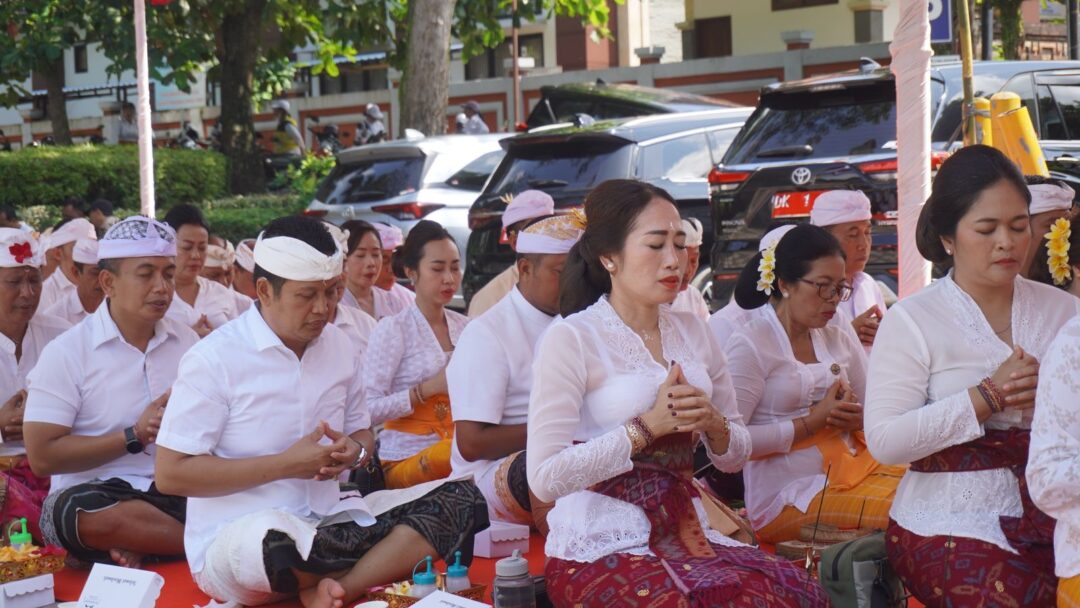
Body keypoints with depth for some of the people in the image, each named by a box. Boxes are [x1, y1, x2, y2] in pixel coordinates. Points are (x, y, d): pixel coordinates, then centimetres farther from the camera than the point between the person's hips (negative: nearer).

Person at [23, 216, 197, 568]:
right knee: (73, 511, -38)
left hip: (175, 490, 3)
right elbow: (42, 457, -8)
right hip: (94, 495, -2)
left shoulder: (187, 342, 11)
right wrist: (135, 436, -14)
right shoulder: (66, 353, -3)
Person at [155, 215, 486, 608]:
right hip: (235, 537, -6)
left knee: (460, 499, -11)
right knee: (274, 540, -43)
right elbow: (171, 473, -13)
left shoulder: (338, 346, 7)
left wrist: (355, 452, -7)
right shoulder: (213, 359, -11)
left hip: (328, 521, 6)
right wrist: (285, 464, -17)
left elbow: (362, 432, 20)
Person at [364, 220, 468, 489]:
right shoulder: (392, 330, -4)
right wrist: (427, 389, -17)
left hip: (458, 446, 5)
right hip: (405, 462, -5)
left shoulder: (463, 327, 14)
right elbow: (367, 409, -13)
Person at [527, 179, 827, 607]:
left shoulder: (691, 331, 12)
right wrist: (647, 426, -15)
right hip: (600, 548, -5)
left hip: (685, 535, 5)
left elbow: (734, 457, 17)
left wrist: (712, 424, -6)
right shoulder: (570, 338, -7)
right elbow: (545, 478, -15)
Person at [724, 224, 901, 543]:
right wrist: (812, 423, -13)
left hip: (854, 468, 7)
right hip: (785, 498, -7)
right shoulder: (749, 345, -5)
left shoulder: (840, 340, 16)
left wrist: (858, 418, -3)